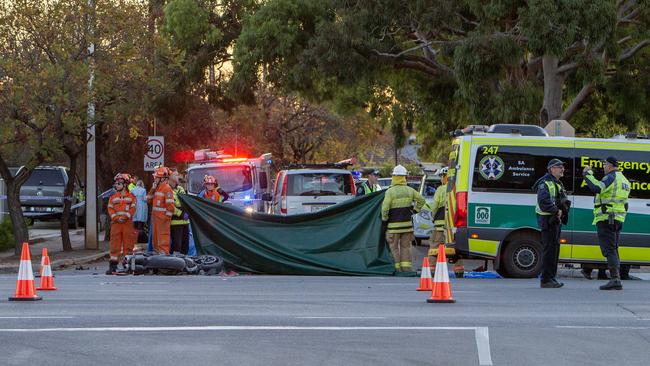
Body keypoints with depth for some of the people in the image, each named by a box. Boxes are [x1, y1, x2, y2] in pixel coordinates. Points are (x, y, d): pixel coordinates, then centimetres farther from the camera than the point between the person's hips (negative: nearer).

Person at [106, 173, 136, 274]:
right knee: (114, 244, -2)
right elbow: (110, 209, 6)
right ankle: (113, 265, -2)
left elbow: (132, 209, 0)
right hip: (115, 223, 2)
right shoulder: (113, 197, 14)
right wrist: (116, 218, -10)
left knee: (128, 243, 0)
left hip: (128, 222, -1)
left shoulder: (131, 197, 8)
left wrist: (125, 217, -14)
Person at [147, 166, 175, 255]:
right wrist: (153, 189, 7)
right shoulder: (157, 187, 16)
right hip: (155, 217, 9)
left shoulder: (167, 188, -12)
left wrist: (167, 217, -16)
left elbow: (170, 205, -17)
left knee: (163, 238, -9)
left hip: (163, 218, -9)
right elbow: (149, 200, 17)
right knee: (155, 238, 15)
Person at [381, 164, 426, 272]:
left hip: (394, 225, -4)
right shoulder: (409, 190, 4)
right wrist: (415, 210, 16)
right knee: (405, 247, 10)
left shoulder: (390, 191, -10)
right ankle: (407, 268, 6)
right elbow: (422, 200, 10)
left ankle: (397, 268, 0)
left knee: (394, 247, 4)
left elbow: (385, 208, -14)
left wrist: (384, 221, -4)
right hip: (407, 223, 4)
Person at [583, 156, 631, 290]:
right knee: (613, 250, 13)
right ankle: (616, 280, 10)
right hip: (618, 219, 9)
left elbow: (596, 188, -27)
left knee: (609, 250, -11)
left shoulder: (611, 177, -11)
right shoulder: (624, 180, 20)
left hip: (606, 218, -9)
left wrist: (587, 174, -15)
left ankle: (615, 279, -19)